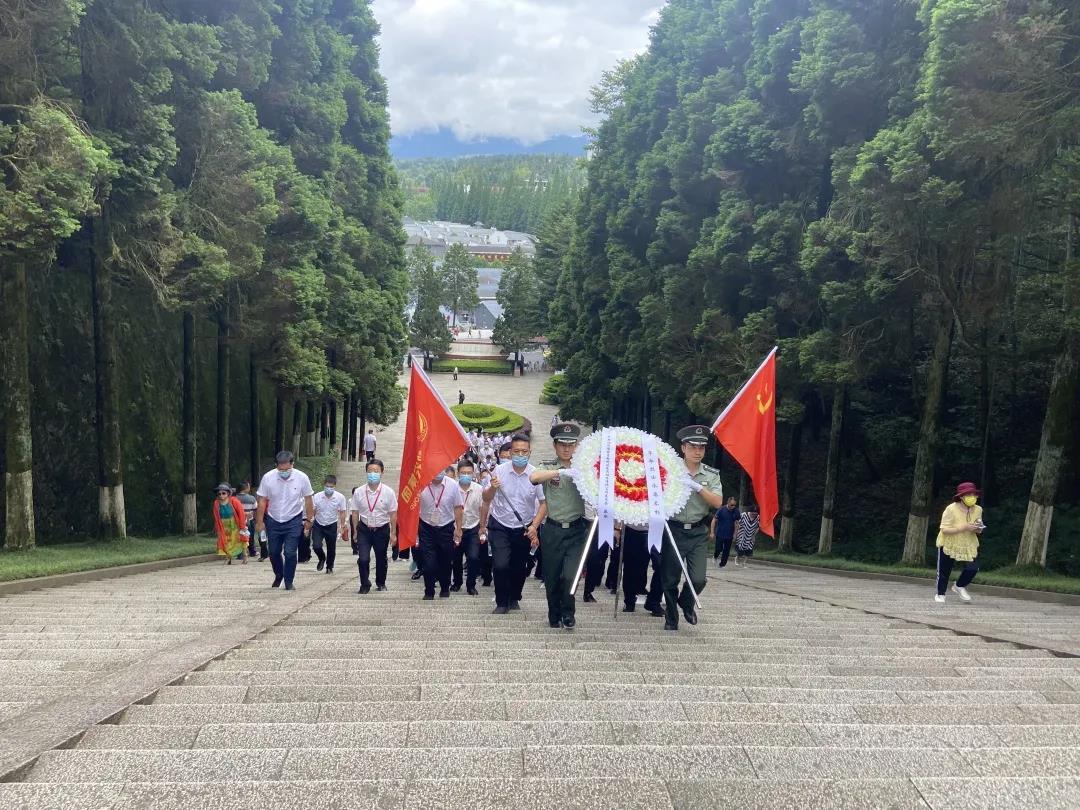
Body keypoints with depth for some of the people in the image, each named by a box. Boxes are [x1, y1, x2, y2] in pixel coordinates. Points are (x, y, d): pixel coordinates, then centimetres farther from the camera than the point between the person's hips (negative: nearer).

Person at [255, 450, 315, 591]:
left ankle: (289, 582, 9)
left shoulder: (301, 478, -15)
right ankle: (278, 576, 38)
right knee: (274, 552, 12)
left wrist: (309, 520, 2)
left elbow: (308, 500, -2)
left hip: (294, 521, -2)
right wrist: (259, 522, -4)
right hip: (273, 520, 2)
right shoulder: (268, 478, -14)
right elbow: (262, 501, -6)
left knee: (290, 553, -8)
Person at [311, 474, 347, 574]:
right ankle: (322, 559, 21)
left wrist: (342, 527, -4)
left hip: (332, 525, 0)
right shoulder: (317, 497, -14)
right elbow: (312, 512, -4)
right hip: (318, 525, 0)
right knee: (316, 546, -12)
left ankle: (329, 567, 32)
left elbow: (342, 513, -4)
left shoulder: (340, 497, -15)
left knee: (331, 548, 8)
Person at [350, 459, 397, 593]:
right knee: (363, 559, -12)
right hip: (364, 530, 0)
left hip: (382, 530, 0)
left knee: (381, 559, 15)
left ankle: (381, 583, 38)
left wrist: (392, 533, -4)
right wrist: (355, 531, 2)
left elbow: (393, 514, -4)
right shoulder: (358, 492, -6)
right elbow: (355, 513, 2)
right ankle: (365, 585, 8)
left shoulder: (388, 492, -10)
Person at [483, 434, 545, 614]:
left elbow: (544, 503, -7)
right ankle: (501, 603, 5)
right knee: (500, 565, -14)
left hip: (524, 528, 1)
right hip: (500, 526, -1)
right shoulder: (500, 470, -11)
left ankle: (514, 599, 38)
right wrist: (493, 488, -26)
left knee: (519, 567, 13)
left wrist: (534, 526, -17)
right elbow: (486, 499, -5)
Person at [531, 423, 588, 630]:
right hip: (552, 530, 1)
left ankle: (568, 613, 14)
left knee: (570, 576, -11)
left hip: (576, 529, -1)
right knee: (552, 577, 8)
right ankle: (554, 617, 29)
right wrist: (562, 472, -28)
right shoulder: (548, 469, 4)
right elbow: (534, 477, -18)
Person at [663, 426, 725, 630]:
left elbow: (718, 502, -6)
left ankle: (686, 603, 26)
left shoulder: (711, 475, 5)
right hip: (674, 530, -1)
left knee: (698, 579, -7)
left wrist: (697, 487, -16)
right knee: (670, 580, 6)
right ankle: (671, 620, 26)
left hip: (698, 532, 1)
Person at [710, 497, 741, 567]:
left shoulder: (736, 511, -2)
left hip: (729, 535, 3)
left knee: (726, 551, 4)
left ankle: (722, 564, 18)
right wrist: (712, 532, -11)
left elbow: (736, 522, 9)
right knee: (718, 549, -3)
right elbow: (714, 520, -7)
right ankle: (715, 556, 29)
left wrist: (735, 533, 5)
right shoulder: (721, 509, -11)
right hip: (720, 534, -3)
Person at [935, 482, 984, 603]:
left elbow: (978, 530, 6)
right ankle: (940, 594, 31)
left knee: (973, 568, -11)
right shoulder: (951, 509, -23)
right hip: (948, 544, -4)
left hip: (968, 545, 4)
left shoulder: (978, 510, -6)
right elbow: (945, 530, -25)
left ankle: (959, 586, 18)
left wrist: (978, 529, -19)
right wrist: (964, 528, -33)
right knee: (944, 571, 6)